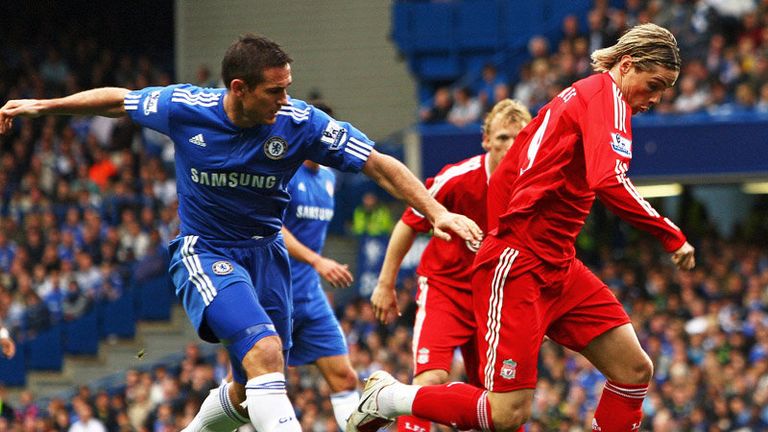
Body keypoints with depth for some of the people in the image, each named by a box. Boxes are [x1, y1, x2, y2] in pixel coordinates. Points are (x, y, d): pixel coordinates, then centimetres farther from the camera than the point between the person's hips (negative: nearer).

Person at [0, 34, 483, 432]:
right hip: (204, 252, -3)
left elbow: (380, 164, -14)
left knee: (249, 390, 8)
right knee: (264, 351, -27)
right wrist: (42, 105, 8)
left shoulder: (301, 123, -15)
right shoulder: (184, 107, -15)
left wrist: (436, 211, -24)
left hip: (266, 254, 3)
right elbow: (118, 100, 4)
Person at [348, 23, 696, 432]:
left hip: (558, 268, 10)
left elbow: (502, 178, 22)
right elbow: (610, 182, -27)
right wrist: (672, 236, -22)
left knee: (634, 370, 3)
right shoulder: (607, 95, -10)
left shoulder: (574, 98, 17)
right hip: (518, 267, -10)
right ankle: (386, 396, 7)